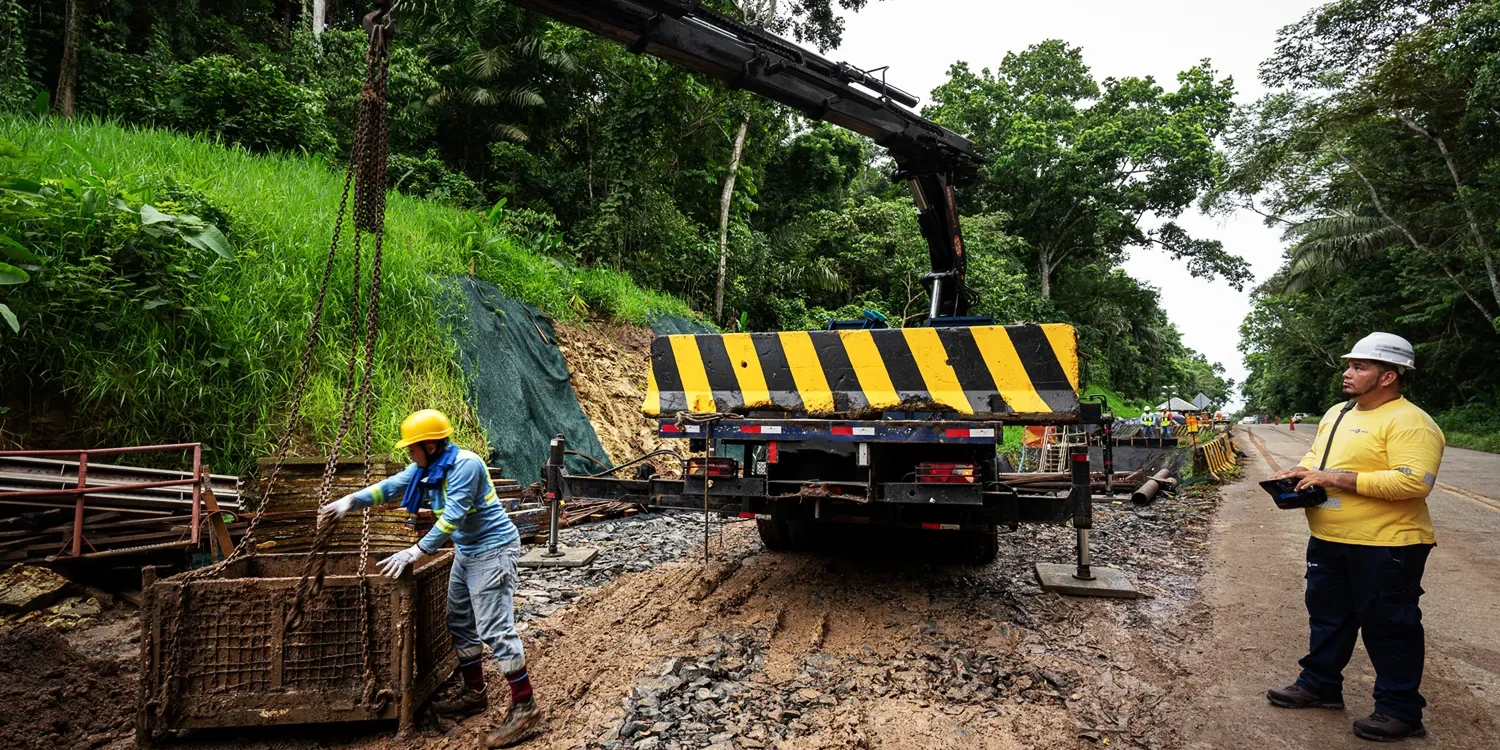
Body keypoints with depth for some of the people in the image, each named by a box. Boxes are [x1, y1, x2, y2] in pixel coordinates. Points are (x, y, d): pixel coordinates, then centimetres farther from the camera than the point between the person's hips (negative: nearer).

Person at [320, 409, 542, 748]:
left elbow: (453, 517, -28)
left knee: (495, 629, -13)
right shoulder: (426, 468, 4)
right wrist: (350, 501, -4)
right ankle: (474, 693, 30)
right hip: (466, 551, 10)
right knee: (460, 623, 16)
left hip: (493, 550, -10)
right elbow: (391, 486, 9)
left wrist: (416, 552, -31)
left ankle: (525, 707, -8)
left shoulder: (465, 464, -24)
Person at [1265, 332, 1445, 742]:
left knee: (1389, 626, 3)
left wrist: (1336, 479, -27)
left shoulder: (1408, 422, -18)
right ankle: (1319, 684, 32)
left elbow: (1415, 481, -28)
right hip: (1328, 540, 9)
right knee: (1328, 616, 18)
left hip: (1386, 545, -9)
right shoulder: (1336, 413, 11)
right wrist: (1300, 472, 1)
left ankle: (1401, 710, 16)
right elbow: (1316, 454, 25)